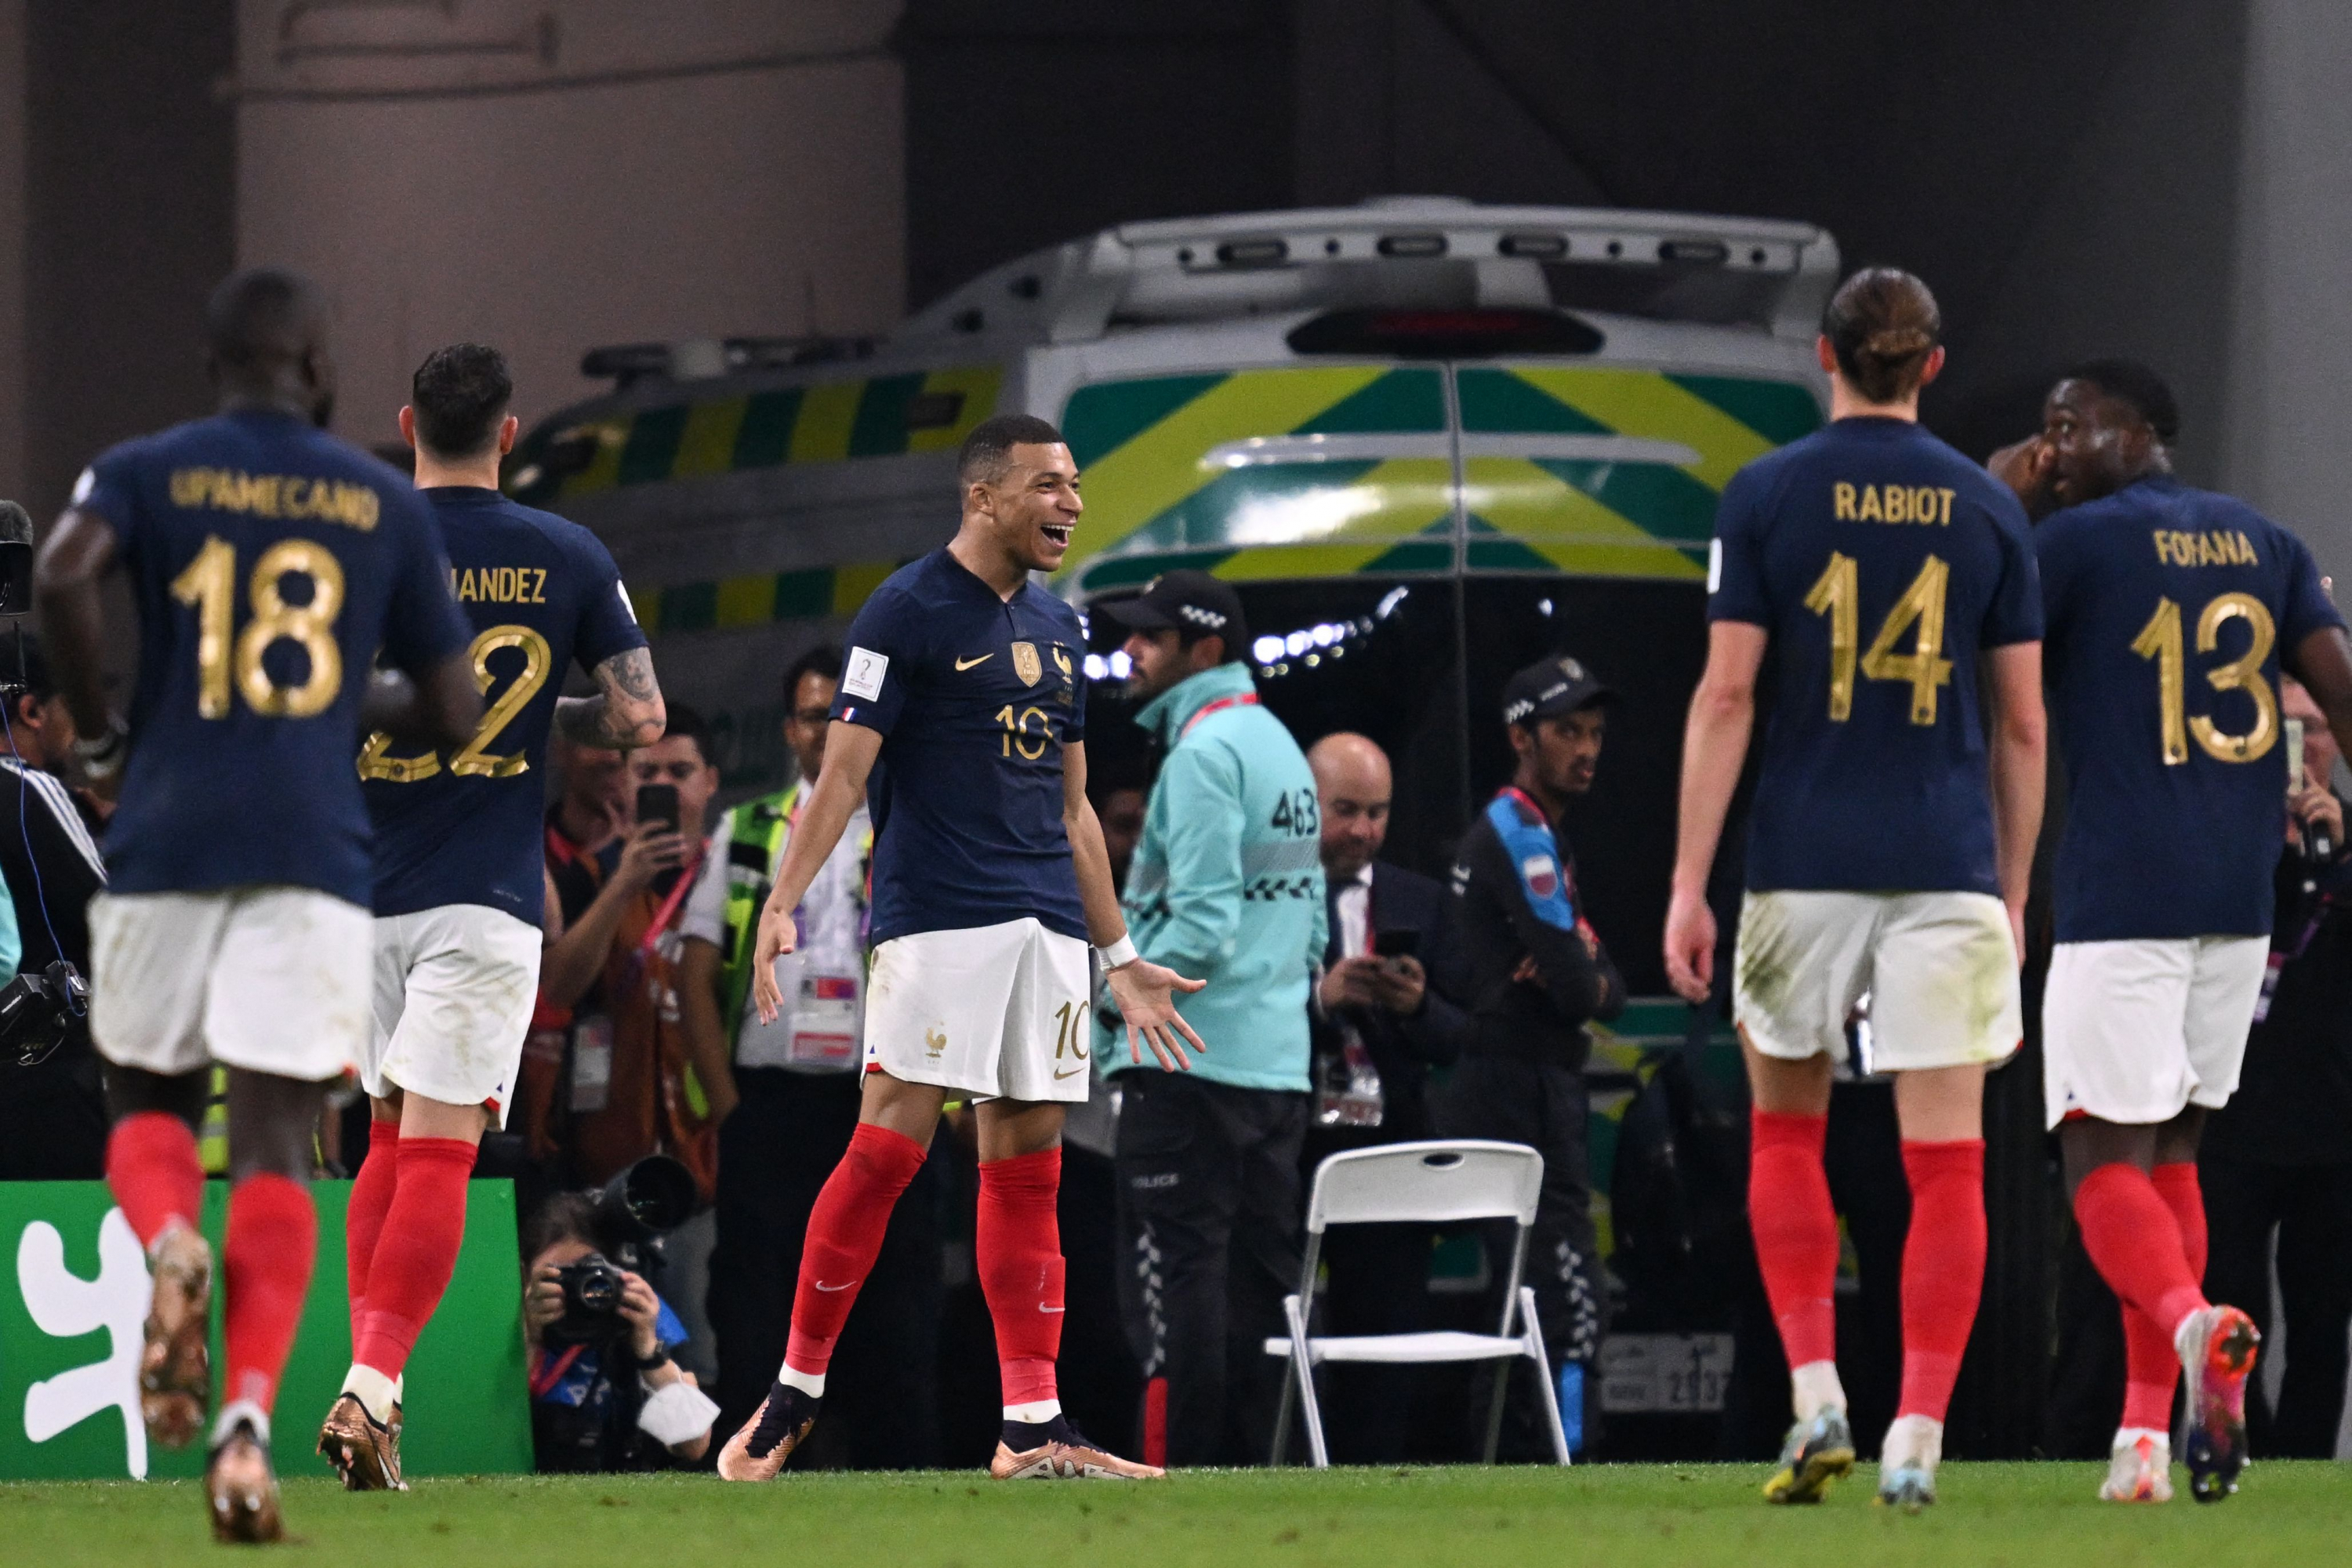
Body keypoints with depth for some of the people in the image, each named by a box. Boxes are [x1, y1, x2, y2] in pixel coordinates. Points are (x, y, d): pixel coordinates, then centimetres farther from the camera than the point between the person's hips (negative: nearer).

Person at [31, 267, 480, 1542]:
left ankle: (167, 1240, -18)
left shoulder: (145, 473, 7)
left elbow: (62, 573, -15)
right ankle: (250, 1412, -21)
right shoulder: (384, 504, 11)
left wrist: (95, 728, -1)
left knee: (148, 1100, 17)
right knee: (276, 1138, -2)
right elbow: (452, 715, 12)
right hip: (317, 850, 0)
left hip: (166, 838, 0)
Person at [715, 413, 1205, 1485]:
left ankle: (1032, 1424, 2)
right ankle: (795, 1391, -3)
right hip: (936, 916, -7)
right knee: (888, 1146, -12)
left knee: (1027, 1170, 4)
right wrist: (781, 905, -19)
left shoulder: (1055, 629, 18)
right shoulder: (907, 612, -3)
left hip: (1046, 930, 7)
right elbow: (844, 775, -8)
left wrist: (1119, 957, 23)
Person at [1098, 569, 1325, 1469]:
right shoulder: (1281, 746, 18)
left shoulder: (1205, 749, -12)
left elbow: (1202, 924, -19)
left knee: (1175, 1277, -9)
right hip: (1280, 1060, 10)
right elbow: (1309, 924, 21)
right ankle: (1251, 1470, 9)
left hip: (1189, 1057, -10)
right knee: (1258, 1284, 9)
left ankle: (1176, 1475, -13)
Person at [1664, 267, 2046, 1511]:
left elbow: (1726, 695, -5)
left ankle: (1814, 1398, 5)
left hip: (1806, 868, 0)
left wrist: (1687, 884, -3)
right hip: (1949, 872, 0)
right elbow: (2022, 722, 6)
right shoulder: (1988, 510, 5)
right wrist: (2014, 896, 15)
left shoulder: (1765, 496, -1)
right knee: (1944, 1162, 0)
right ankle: (1917, 1439, -6)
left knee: (1786, 1130, 17)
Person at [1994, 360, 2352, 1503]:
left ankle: (2195, 1324, -38)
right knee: (2168, 1153, 16)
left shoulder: (2077, 540, -5)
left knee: (2104, 1163, -7)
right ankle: (2148, 1431, 9)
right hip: (2241, 896, 6)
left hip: (2121, 894, -6)